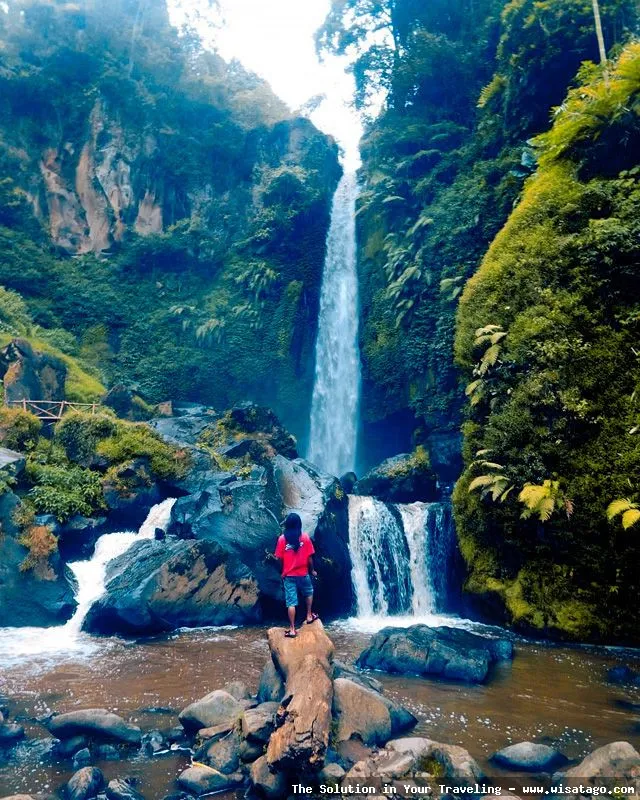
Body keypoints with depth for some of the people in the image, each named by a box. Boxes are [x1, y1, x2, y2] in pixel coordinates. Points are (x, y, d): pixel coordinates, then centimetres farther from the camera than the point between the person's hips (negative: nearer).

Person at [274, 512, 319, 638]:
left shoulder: (282, 539, -7)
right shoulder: (305, 537, -8)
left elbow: (280, 559, -3)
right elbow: (309, 557, -5)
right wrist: (312, 570, 11)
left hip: (289, 575, 0)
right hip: (303, 574, 0)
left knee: (291, 602, 4)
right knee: (309, 593, 29)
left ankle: (292, 629, 6)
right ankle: (309, 616, 33)